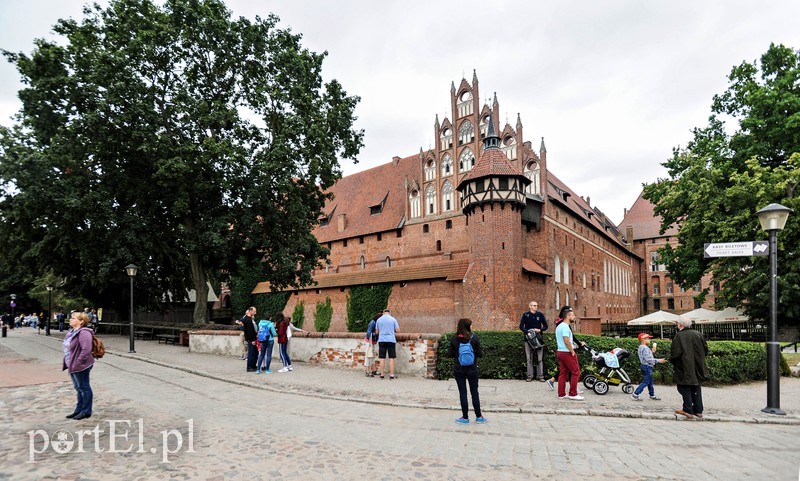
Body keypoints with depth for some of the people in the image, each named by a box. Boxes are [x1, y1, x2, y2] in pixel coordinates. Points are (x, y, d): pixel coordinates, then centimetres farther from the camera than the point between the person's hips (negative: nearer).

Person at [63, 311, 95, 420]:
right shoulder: (72, 331, 11)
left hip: (81, 366, -10)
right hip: (73, 366, 10)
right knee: (79, 388, 19)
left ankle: (86, 411, 13)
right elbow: (68, 347, 21)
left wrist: (77, 363, -25)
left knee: (84, 388, 2)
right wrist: (69, 363, 14)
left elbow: (86, 350, -27)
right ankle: (79, 410, 31)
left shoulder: (83, 333, -21)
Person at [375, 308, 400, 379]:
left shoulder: (379, 320, 7)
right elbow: (398, 330, 0)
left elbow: (377, 331, 10)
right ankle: (391, 375, 1)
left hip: (382, 340, 2)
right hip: (391, 340, -2)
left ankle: (382, 374, 7)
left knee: (382, 358, 5)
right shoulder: (393, 319, 1)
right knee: (391, 358, 2)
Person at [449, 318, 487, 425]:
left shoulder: (454, 339, -9)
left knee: (462, 393, 9)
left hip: (458, 370, 0)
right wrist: (481, 351, 11)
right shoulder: (474, 338, -12)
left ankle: (465, 417, 14)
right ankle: (478, 416, 20)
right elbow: (480, 354, -9)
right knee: (474, 392, 13)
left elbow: (451, 354, -2)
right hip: (472, 369, 0)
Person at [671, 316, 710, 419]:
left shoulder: (679, 336, -16)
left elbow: (675, 353, -19)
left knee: (685, 389, 4)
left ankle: (688, 410, 4)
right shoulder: (698, 334, 2)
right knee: (696, 388, 15)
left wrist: (671, 360, 1)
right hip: (697, 368, 6)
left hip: (684, 368, -6)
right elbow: (706, 349, 9)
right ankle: (698, 410, 18)